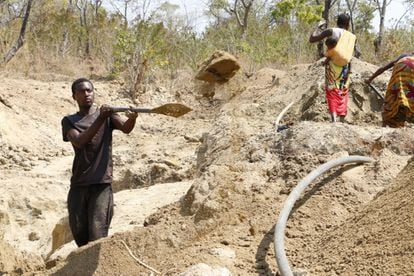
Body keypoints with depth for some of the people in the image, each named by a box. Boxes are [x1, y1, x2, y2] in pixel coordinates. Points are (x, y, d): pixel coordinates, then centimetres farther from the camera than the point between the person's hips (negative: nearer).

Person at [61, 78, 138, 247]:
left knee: (97, 235, -10)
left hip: (102, 183, -2)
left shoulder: (107, 114, 7)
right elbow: (79, 142, -11)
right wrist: (100, 119, -23)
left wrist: (132, 118, -38)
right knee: (79, 232, 5)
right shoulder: (69, 121, 10)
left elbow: (125, 128, -14)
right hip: (78, 184, 3)